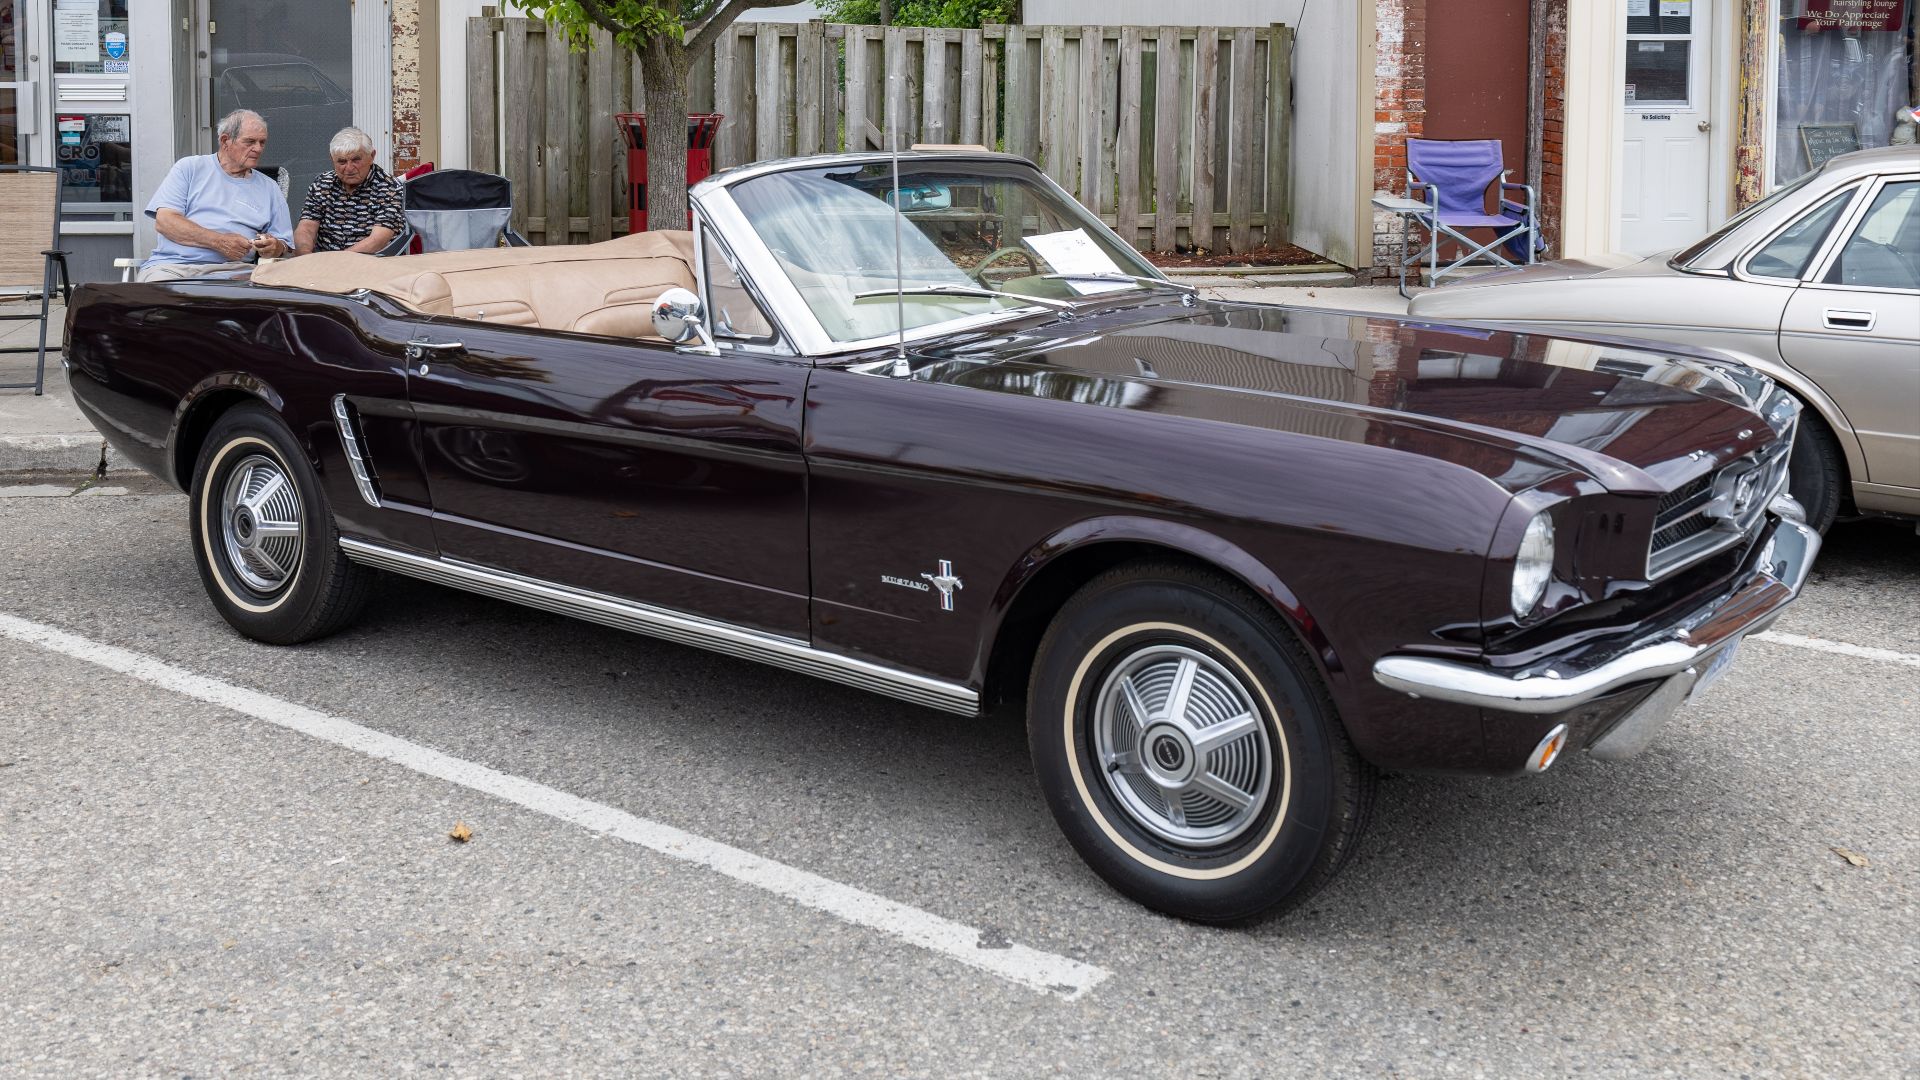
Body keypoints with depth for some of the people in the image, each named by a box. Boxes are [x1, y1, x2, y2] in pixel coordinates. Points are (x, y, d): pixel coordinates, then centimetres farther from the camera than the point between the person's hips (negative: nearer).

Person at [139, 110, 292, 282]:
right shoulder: (189, 168, 12)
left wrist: (273, 247, -8)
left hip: (232, 269, 2)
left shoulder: (269, 188, 20)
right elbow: (164, 221, -1)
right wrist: (219, 242, -13)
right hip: (173, 266, -2)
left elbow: (283, 246, 19)